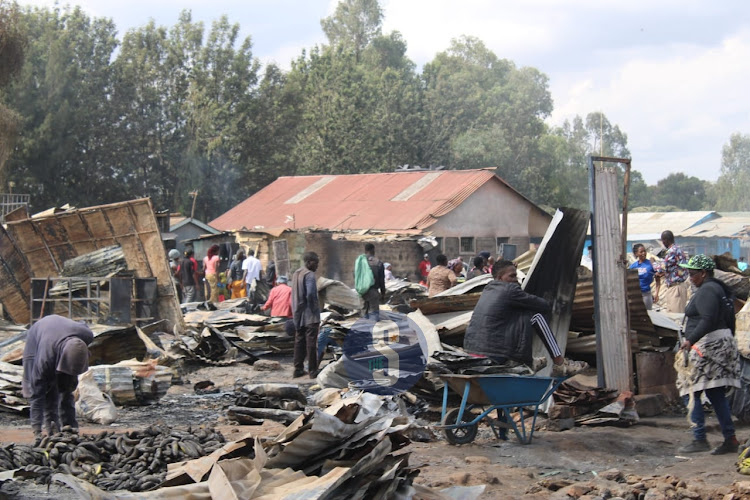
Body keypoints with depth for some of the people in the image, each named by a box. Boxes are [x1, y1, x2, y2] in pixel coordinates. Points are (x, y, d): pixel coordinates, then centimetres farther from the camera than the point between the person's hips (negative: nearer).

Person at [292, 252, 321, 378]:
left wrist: (296, 312, 14)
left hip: (298, 315, 8)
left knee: (299, 342, 13)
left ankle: (298, 369, 15)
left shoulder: (296, 274, 12)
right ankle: (312, 370, 3)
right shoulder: (309, 275, -16)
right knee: (311, 343, -1)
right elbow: (310, 293, -27)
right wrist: (314, 306, -13)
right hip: (310, 315, -8)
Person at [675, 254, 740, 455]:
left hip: (706, 346, -10)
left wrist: (690, 340, -30)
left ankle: (699, 439, -8)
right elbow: (729, 321, 21)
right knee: (716, 393, 10)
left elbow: (708, 320, -26)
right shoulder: (720, 288, 18)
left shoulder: (706, 291, -13)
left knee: (690, 391, -5)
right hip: (723, 342, 10)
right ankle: (730, 439, 8)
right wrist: (727, 341, 25)